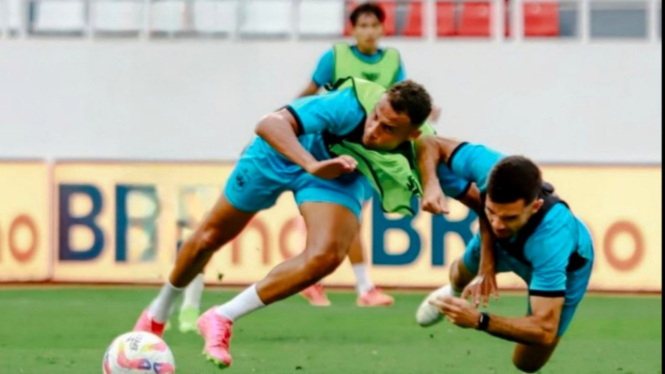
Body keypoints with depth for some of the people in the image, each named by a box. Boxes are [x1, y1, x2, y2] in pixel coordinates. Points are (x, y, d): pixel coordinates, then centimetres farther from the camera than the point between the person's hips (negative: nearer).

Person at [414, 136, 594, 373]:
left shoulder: (551, 240, -51)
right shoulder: (488, 168, -42)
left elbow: (545, 331, -47)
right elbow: (431, 144, -22)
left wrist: (479, 320, -58)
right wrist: (430, 183, -43)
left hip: (566, 263, -4)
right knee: (462, 273, 29)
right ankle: (455, 291, 67)